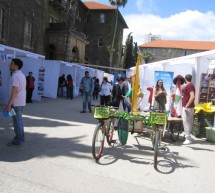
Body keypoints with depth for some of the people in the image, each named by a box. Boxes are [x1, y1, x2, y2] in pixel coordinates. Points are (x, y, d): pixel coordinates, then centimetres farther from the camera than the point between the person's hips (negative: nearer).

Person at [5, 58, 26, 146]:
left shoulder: (15, 76, -17)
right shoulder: (22, 75, 13)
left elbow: (15, 91, -23)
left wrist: (9, 104, -24)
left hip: (16, 102, -9)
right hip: (21, 101, 10)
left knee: (17, 121, -2)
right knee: (19, 120, 16)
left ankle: (18, 140, 5)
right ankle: (20, 138, 25)